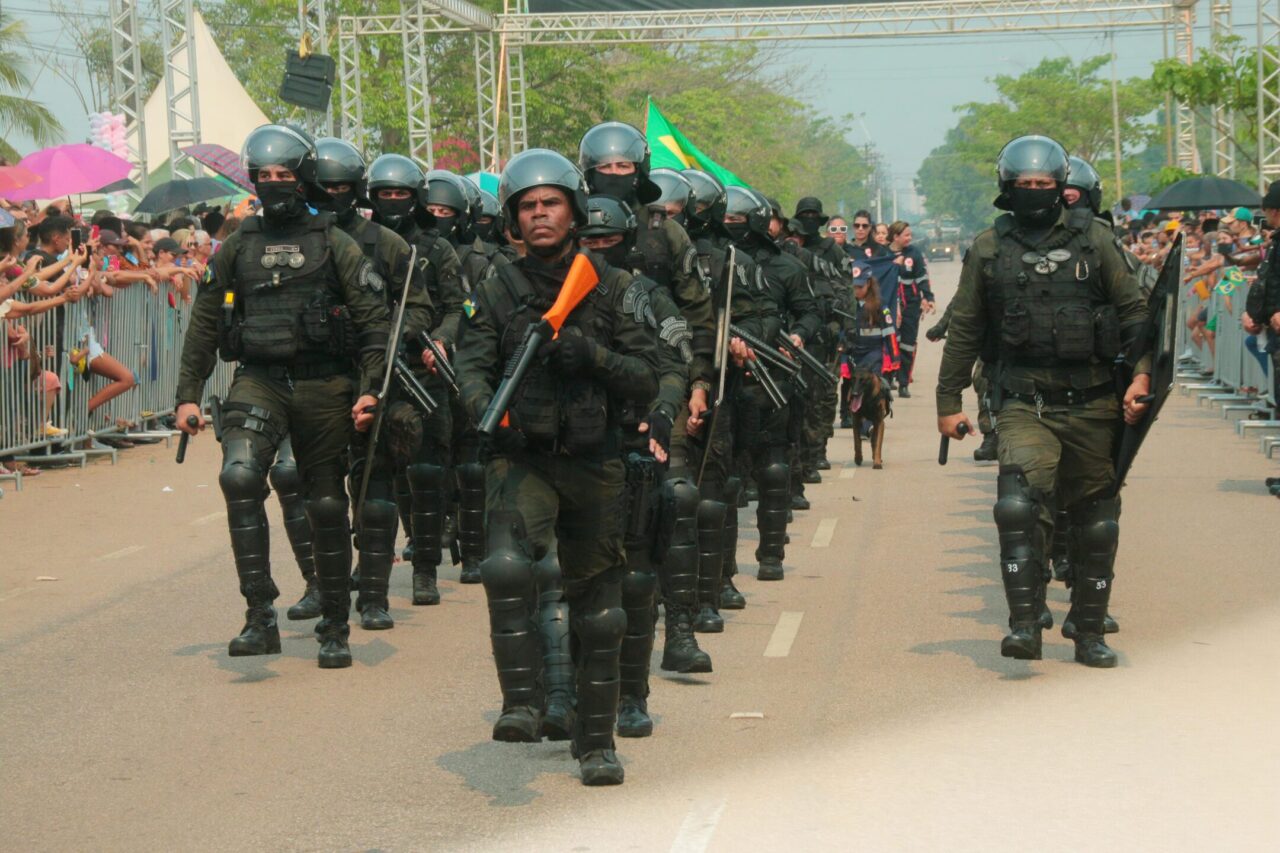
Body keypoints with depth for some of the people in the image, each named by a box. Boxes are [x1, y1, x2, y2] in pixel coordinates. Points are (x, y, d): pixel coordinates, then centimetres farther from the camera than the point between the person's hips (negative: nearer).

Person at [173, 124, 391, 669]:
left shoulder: (334, 245, 3)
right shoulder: (237, 247, 10)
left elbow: (375, 321, 0)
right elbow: (204, 323, 15)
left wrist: (370, 390, -10)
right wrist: (188, 394, 8)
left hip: (324, 386, -1)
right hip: (258, 381, 1)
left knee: (327, 507, 5)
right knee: (239, 476, -24)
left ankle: (335, 630, 19)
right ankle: (260, 616, -22)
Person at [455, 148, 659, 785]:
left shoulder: (613, 289, 3)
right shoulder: (497, 291, 2)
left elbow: (647, 380, -1)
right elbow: (471, 365, -9)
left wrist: (592, 356, -19)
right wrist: (488, 409, -31)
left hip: (594, 463, 1)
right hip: (523, 459, -1)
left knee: (597, 609, 9)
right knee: (507, 566, -29)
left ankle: (596, 742, 21)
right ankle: (522, 706, -24)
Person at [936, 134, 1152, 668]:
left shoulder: (1093, 239, 4)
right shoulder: (988, 249, 6)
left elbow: (1135, 310, 5)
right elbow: (964, 329, 11)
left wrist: (1141, 373, -9)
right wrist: (949, 401, 11)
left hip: (1091, 402, 1)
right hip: (1024, 402, -1)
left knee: (1096, 520, 7)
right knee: (1020, 503, -22)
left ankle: (1088, 631, 20)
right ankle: (1025, 624, -20)